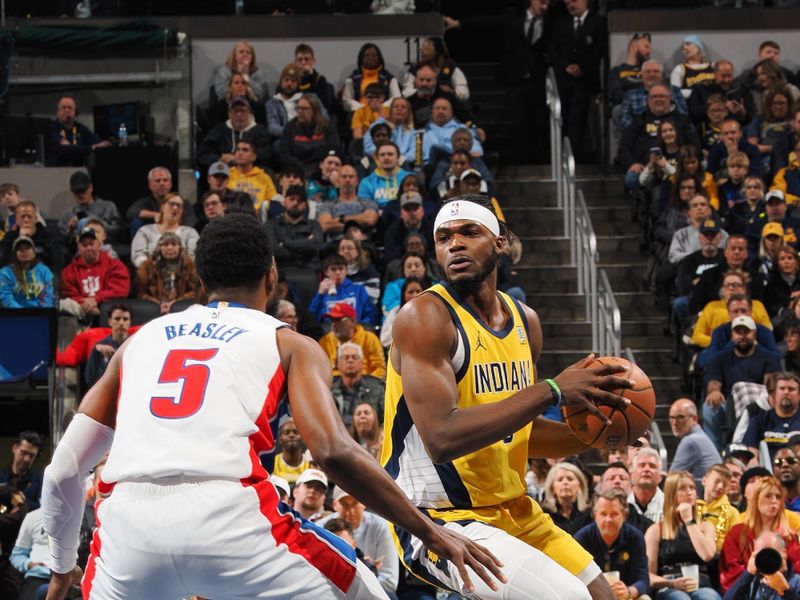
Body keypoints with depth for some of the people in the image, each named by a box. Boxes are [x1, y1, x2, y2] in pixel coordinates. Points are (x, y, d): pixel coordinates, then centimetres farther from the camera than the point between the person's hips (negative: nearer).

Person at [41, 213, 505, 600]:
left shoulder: (140, 340, 27)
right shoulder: (291, 346, 18)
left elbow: (65, 469, 23)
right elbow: (334, 452, 0)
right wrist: (432, 534, 6)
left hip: (130, 520, 3)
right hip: (227, 520, -3)